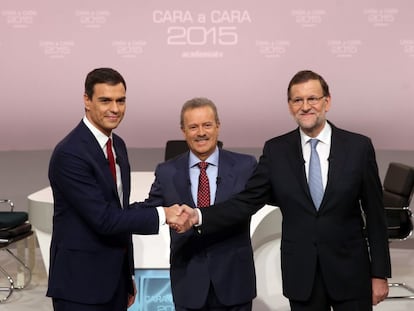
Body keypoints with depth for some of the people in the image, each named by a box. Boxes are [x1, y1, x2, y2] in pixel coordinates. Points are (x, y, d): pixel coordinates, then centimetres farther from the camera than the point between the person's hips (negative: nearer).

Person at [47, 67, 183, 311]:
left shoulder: (118, 145, 9)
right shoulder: (69, 154, -18)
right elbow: (103, 218, -22)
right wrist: (162, 214, -20)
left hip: (115, 278, 8)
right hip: (80, 283, -8)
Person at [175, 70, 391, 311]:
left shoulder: (359, 147, -4)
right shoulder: (276, 150, 0)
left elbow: (375, 214, -1)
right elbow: (247, 201, -3)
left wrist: (380, 274, -1)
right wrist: (198, 216, -18)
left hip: (350, 272, -1)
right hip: (301, 275, 1)